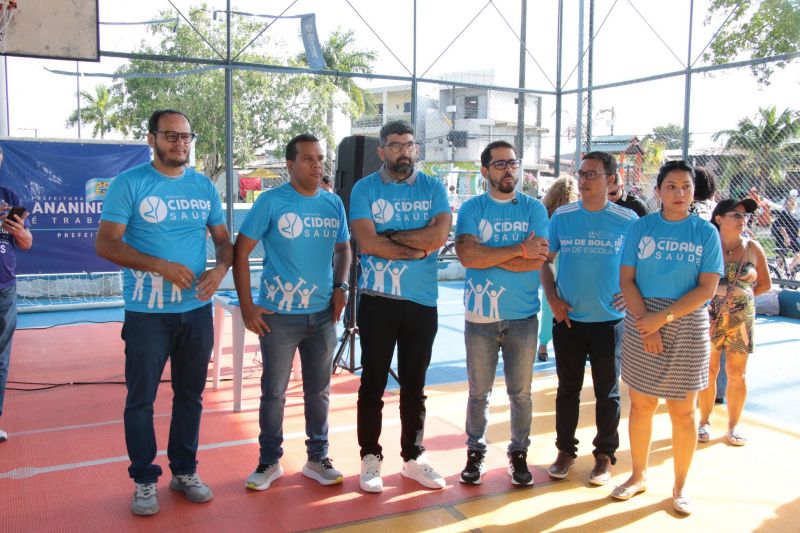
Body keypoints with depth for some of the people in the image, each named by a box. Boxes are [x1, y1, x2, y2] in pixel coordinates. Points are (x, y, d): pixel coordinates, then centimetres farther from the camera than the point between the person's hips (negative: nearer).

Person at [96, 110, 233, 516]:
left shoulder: (205, 187, 7)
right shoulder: (128, 184, -7)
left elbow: (223, 240, 11)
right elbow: (105, 244, -12)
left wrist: (220, 269, -11)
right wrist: (160, 265, -22)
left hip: (197, 310, 4)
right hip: (147, 313, -4)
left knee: (190, 394, 14)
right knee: (141, 398, 5)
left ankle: (185, 470, 29)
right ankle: (144, 479, 21)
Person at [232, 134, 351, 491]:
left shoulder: (334, 204, 6)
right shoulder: (271, 202, -7)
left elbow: (343, 249, 17)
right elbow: (241, 251, -7)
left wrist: (340, 286, 1)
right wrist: (246, 305, -11)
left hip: (323, 314, 4)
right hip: (278, 315, -3)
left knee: (319, 391, 14)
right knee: (274, 392, 7)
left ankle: (317, 458, 29)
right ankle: (270, 461, 25)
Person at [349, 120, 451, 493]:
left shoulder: (433, 188, 4)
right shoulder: (365, 189, -1)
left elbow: (440, 235, -12)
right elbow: (367, 242, -14)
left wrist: (390, 236, -11)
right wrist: (418, 249, -10)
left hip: (423, 301, 2)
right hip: (377, 300, -2)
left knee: (415, 383, 13)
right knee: (373, 381, 7)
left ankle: (413, 456, 27)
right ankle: (370, 458, 21)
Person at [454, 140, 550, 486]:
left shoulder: (534, 208, 3)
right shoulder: (472, 208, 1)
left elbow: (538, 259, -12)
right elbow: (466, 253, -16)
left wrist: (487, 256, -14)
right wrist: (520, 250, -17)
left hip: (523, 315, 1)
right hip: (480, 315, 0)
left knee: (520, 392, 11)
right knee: (479, 391, 10)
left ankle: (519, 453, 27)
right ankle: (475, 451, 26)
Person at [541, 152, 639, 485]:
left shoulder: (627, 220, -4)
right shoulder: (562, 216, 1)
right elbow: (545, 260, 9)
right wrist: (553, 298, -2)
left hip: (609, 321, -1)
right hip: (567, 320, 2)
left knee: (607, 391, 10)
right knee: (568, 389, 12)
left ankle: (605, 455, 25)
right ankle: (566, 450, 27)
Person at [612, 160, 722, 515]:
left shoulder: (706, 232, 0)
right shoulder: (641, 227, 2)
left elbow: (707, 288, -7)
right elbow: (626, 279, -2)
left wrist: (663, 317, -16)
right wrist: (646, 324, -12)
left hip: (687, 328, -1)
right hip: (642, 324, 1)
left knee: (682, 411, 6)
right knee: (641, 404, 9)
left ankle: (680, 486, 21)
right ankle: (639, 475, 26)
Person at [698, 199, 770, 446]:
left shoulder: (753, 248, 2)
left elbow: (765, 284, 11)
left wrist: (742, 294, 2)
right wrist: (714, 296, -6)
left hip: (742, 320, 2)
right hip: (709, 319, -2)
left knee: (736, 374, 6)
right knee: (708, 372, 5)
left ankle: (733, 426, 19)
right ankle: (704, 422, 20)